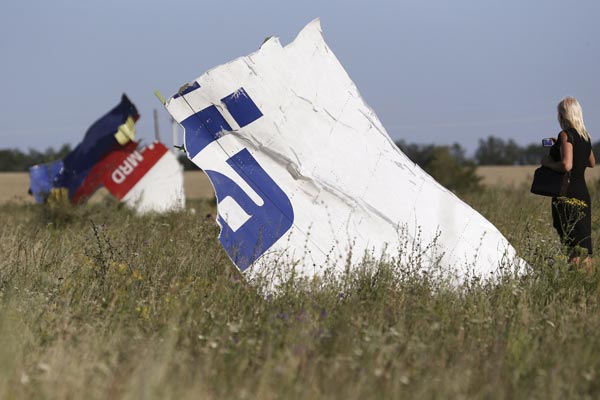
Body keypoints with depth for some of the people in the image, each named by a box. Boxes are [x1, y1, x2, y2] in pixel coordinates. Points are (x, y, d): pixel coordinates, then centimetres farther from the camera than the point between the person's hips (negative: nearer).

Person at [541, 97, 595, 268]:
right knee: (583, 242, 9)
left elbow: (566, 165, -23)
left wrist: (547, 163, -5)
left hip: (567, 196, -8)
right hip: (583, 194, 8)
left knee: (571, 243, -8)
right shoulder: (585, 137, 12)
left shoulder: (566, 135, -12)